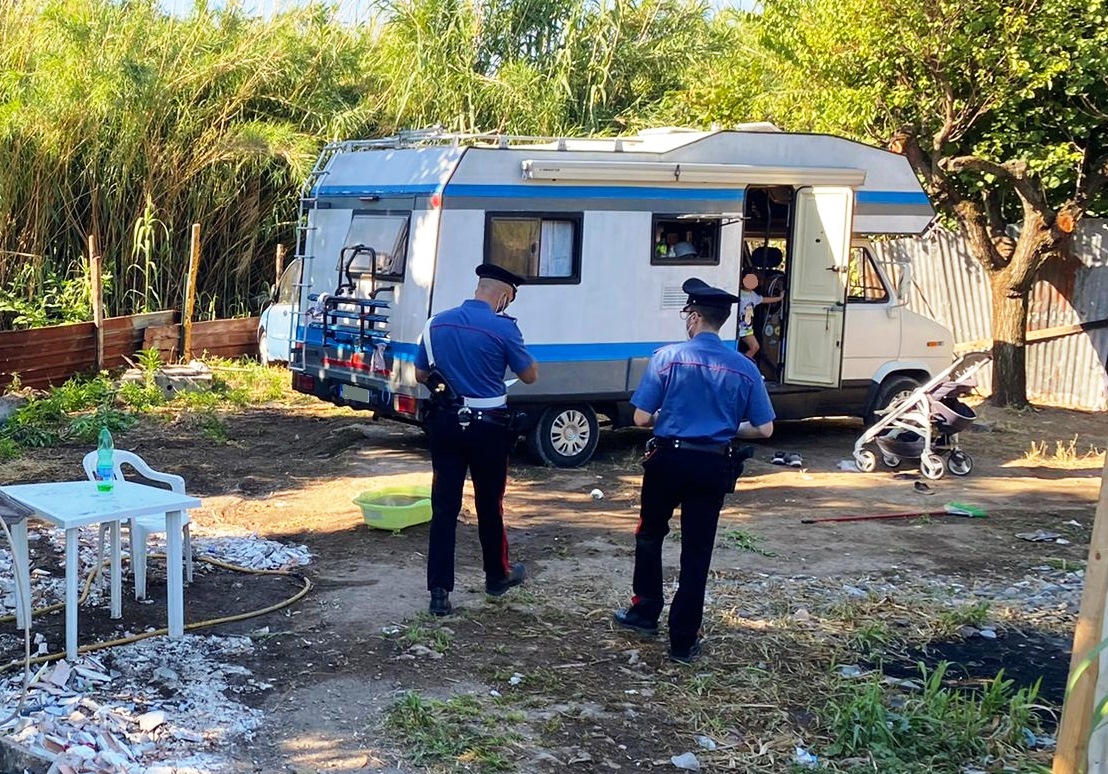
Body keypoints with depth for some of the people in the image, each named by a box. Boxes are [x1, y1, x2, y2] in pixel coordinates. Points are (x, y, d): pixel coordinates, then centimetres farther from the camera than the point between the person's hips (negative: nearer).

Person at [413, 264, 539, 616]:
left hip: (445, 423, 3)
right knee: (489, 504, 13)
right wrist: (515, 348, 13)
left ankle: (439, 590, -1)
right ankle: (497, 575, 32)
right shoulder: (503, 327, -14)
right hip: (488, 426, -3)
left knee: (444, 507, 3)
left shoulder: (437, 323, 1)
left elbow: (421, 375, 11)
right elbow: (529, 375, -2)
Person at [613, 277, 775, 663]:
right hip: (713, 467, 2)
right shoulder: (744, 368, -2)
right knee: (696, 553, 9)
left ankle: (645, 612, 30)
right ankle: (683, 641, 13)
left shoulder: (667, 357, -9)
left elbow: (641, 418, -10)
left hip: (668, 460, -1)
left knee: (650, 535, 23)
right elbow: (764, 429, 1)